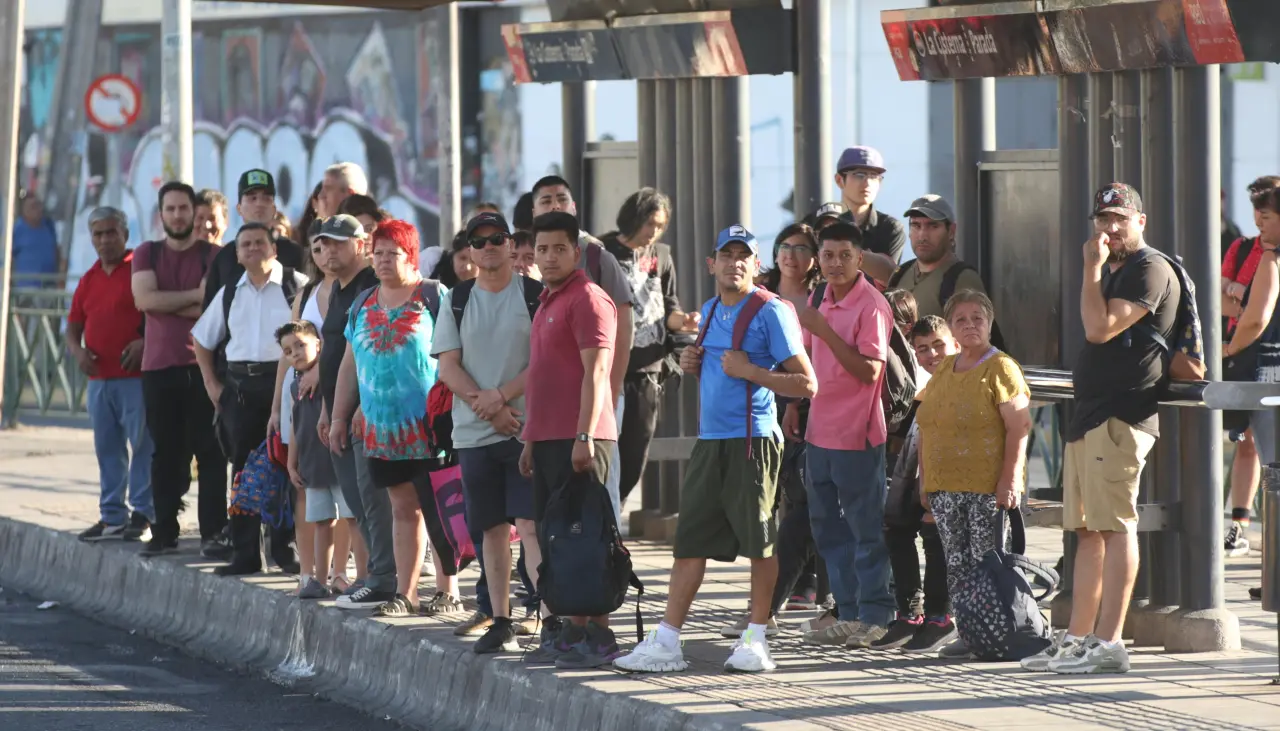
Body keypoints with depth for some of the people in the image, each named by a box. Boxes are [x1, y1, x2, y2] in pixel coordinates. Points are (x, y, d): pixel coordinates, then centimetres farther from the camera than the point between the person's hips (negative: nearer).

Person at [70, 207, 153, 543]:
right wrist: (77, 351, 0)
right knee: (107, 449, 10)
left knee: (142, 445, -5)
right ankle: (112, 517, 15)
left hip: (136, 376, -7)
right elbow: (73, 326, 20)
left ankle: (143, 515, -3)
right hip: (99, 378, 7)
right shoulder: (88, 280, 16)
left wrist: (145, 343, -20)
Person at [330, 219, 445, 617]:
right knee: (403, 508, 9)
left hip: (430, 425, -6)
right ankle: (405, 593, 10)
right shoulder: (363, 304, 15)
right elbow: (349, 364, 20)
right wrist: (339, 417, 17)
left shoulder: (434, 296, -4)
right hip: (383, 427, 6)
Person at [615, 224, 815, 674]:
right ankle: (666, 642, 5)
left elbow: (806, 385, -11)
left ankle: (756, 640, 10)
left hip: (752, 441, -7)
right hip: (710, 440, 7)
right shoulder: (710, 311, 15)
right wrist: (693, 365, 9)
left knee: (758, 540, 0)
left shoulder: (770, 313, -7)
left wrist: (749, 370, -18)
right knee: (690, 540, 5)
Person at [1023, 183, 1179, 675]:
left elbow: (1100, 327, -19)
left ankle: (1109, 644, -16)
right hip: (1090, 414, 11)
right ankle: (1078, 639, 16)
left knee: (1116, 525, -12)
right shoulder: (1112, 270, 23)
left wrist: (1092, 269, -12)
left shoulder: (1150, 270, -9)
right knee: (1089, 530, 12)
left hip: (1121, 420, -11)